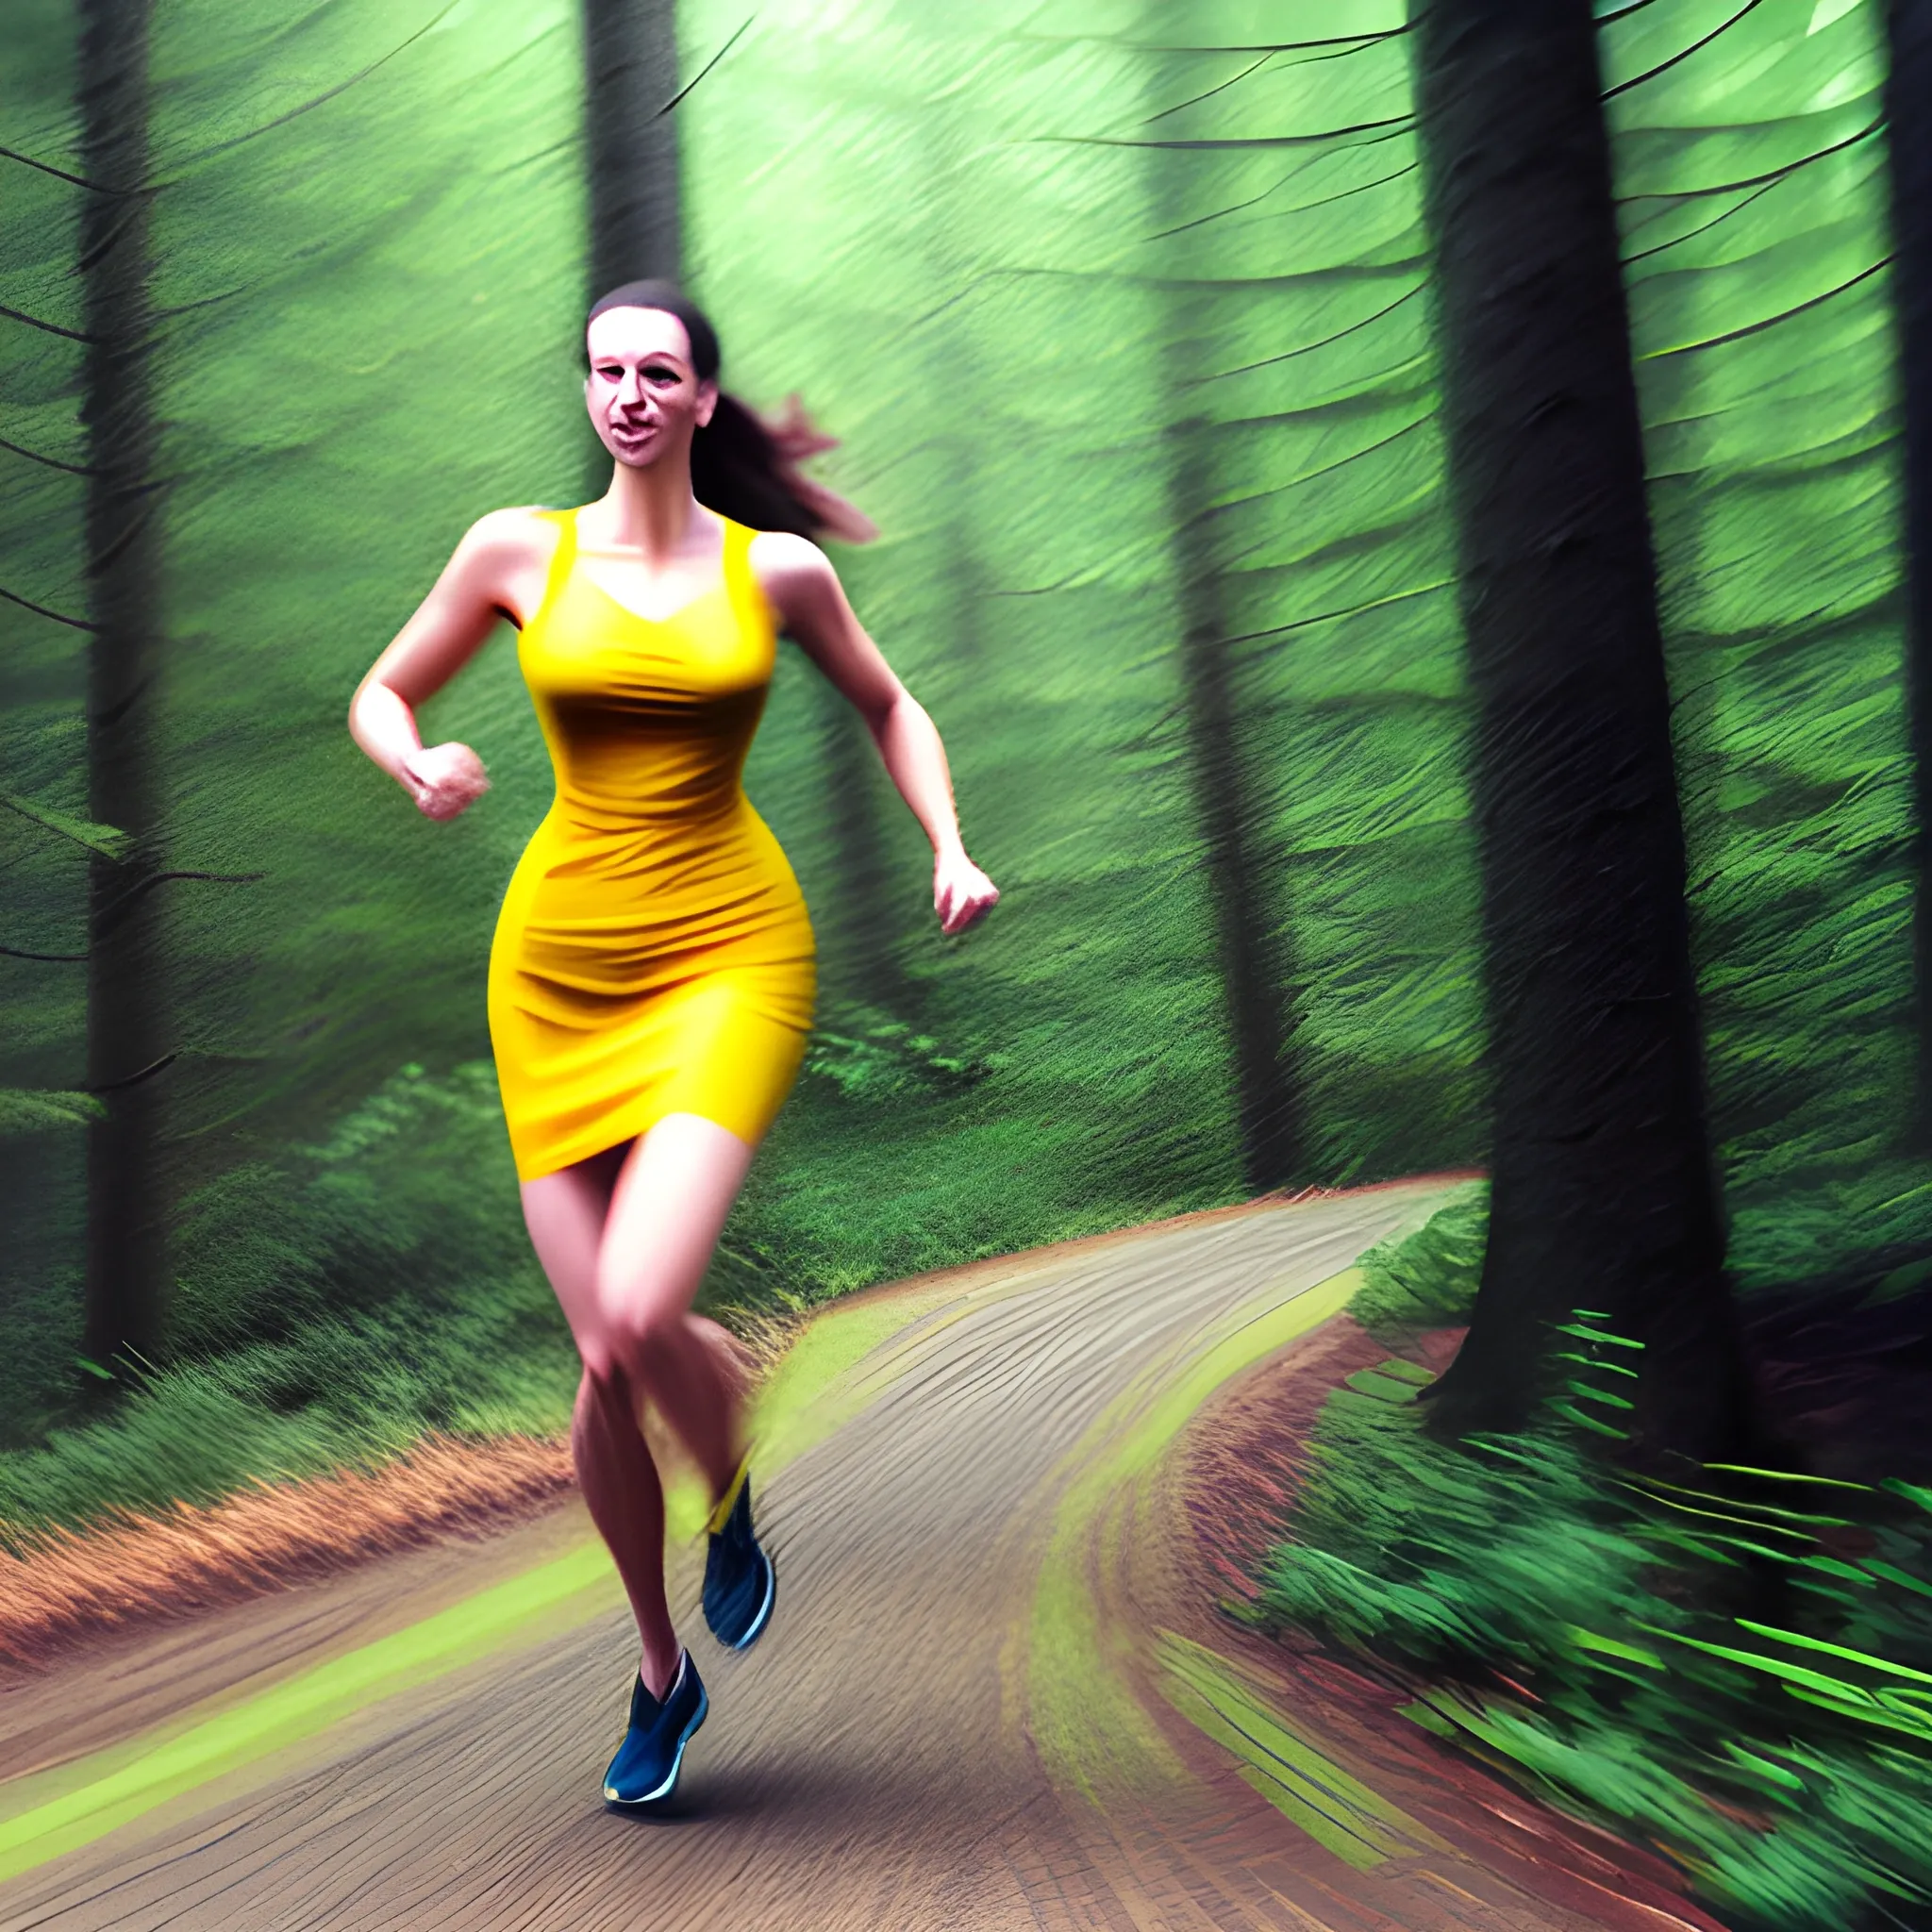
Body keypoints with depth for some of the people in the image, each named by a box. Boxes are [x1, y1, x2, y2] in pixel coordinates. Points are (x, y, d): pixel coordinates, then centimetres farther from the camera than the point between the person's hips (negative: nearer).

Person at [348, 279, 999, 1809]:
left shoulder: (778, 569, 3)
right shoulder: (518, 550, 4)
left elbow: (891, 709, 18)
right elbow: (380, 697, 14)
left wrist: (951, 850, 2)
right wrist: (418, 765, -9)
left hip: (731, 955, -1)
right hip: (559, 965, 2)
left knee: (640, 1315, -22)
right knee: (607, 1360, -1)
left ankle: (734, 1505, 16)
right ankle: (661, 1670, 26)